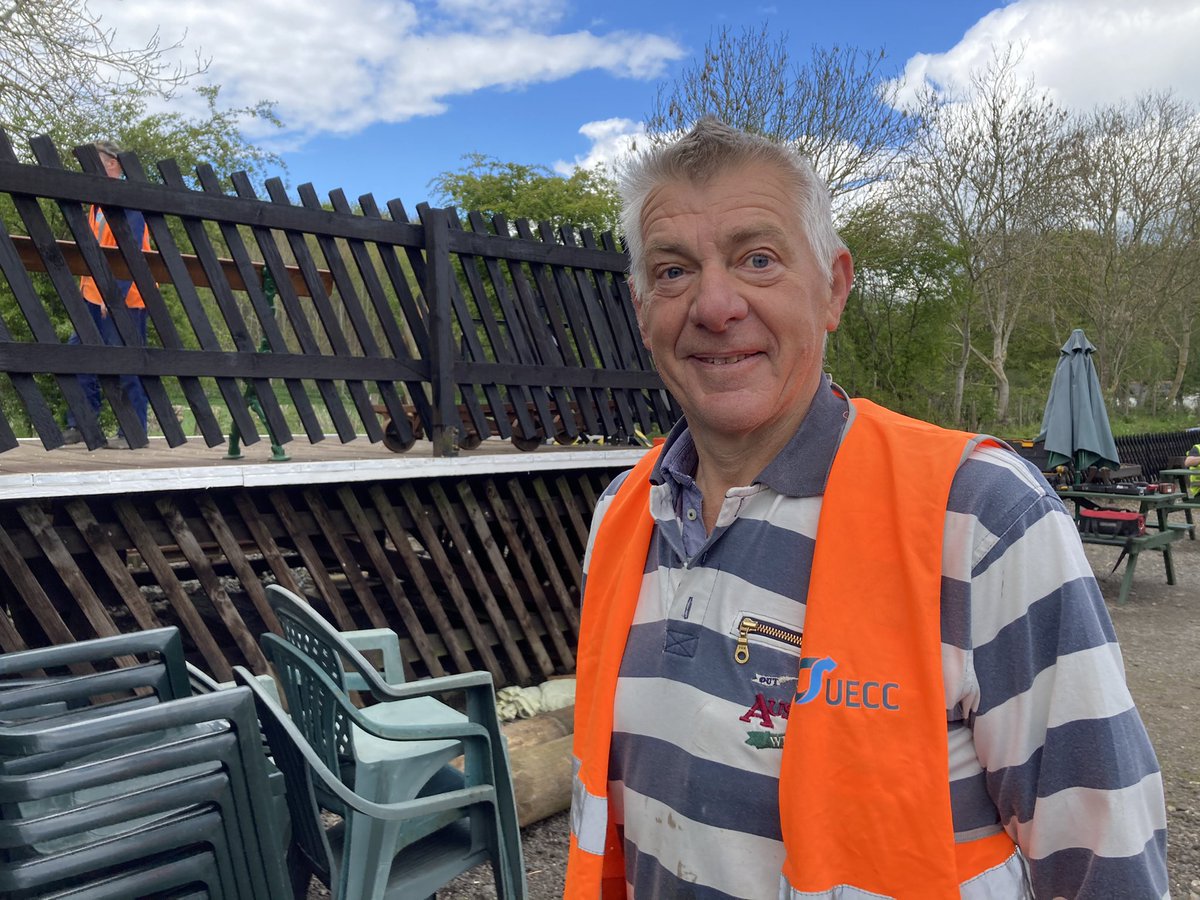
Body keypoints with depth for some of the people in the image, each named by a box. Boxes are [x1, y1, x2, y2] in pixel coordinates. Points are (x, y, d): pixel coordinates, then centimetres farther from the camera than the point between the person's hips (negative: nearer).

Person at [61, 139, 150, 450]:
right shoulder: (97, 203, 18)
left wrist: (114, 295, -22)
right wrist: (85, 286, 14)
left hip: (123, 298, -9)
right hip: (94, 295, 9)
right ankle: (79, 425, 16)